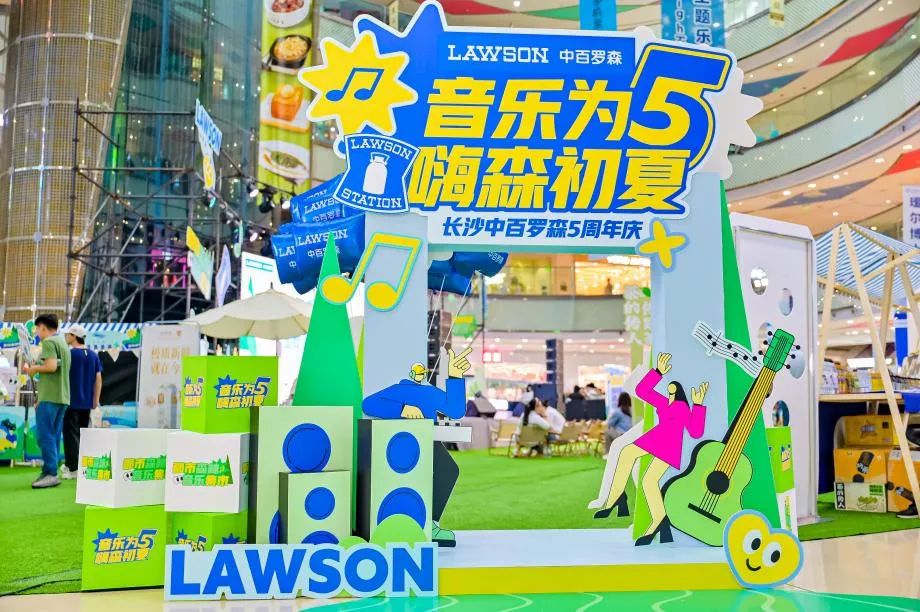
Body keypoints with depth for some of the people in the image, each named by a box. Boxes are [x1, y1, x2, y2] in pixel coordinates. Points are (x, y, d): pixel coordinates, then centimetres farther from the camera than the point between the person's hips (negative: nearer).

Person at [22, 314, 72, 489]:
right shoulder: (63, 343, 20)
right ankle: (49, 473, 13)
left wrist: (35, 368, -4)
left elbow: (51, 366, -23)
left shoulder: (48, 342, -8)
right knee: (53, 436, 11)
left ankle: (51, 473, -11)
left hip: (50, 397, -9)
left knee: (45, 436, -8)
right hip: (62, 397, 9)